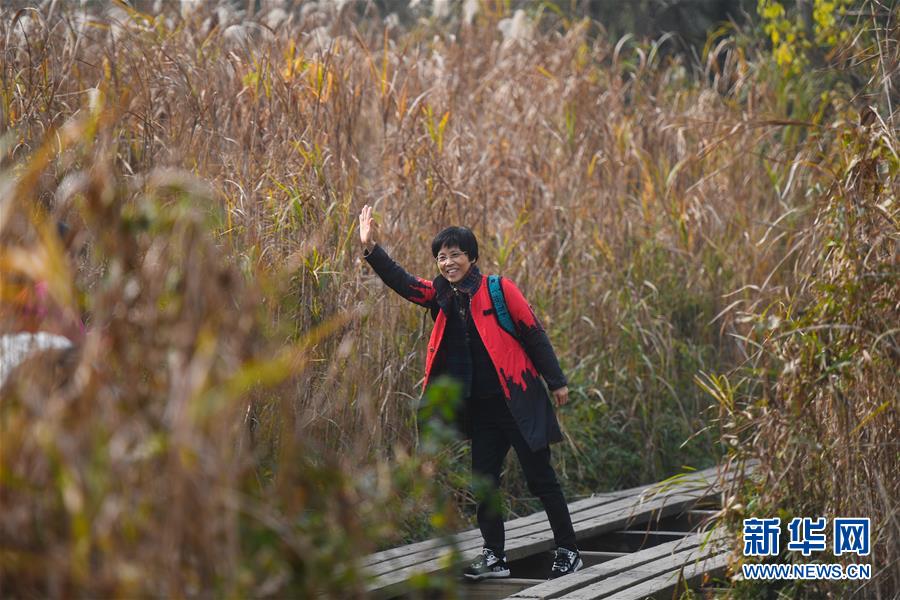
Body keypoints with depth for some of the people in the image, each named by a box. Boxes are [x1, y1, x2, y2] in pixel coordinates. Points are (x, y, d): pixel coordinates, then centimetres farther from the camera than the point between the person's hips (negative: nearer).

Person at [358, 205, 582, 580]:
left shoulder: (498, 290, -8)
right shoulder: (441, 296, 7)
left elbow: (533, 334, -6)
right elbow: (402, 282, -2)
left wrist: (556, 382, -5)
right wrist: (370, 249, -16)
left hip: (519, 401, -6)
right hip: (481, 408, 6)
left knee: (541, 478, -1)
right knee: (483, 481, 7)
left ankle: (568, 552, 9)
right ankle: (494, 556, 17)